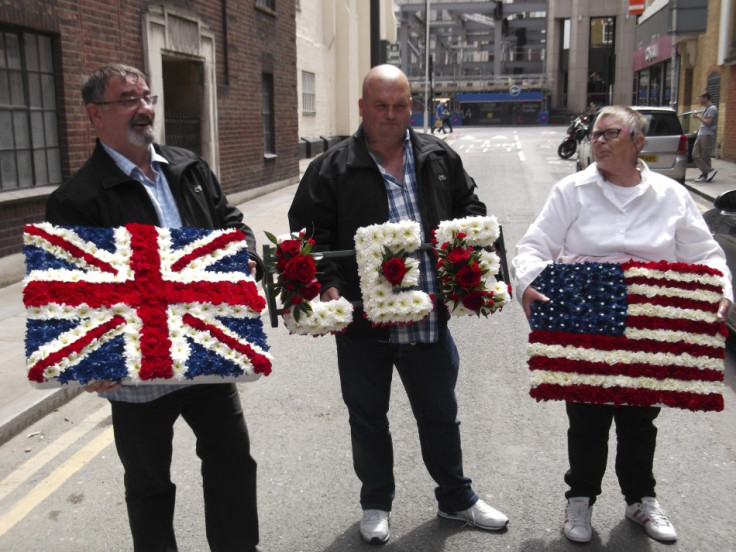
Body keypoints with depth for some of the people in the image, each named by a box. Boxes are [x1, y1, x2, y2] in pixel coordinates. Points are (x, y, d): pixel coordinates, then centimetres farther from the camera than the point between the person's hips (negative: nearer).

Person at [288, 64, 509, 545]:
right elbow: (310, 234, -6)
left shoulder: (439, 158, 5)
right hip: (363, 321, -2)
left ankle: (456, 498, 40)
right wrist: (328, 284, -19)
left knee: (441, 414, 19)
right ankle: (376, 505, 37)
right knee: (368, 419, 15)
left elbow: (471, 207, 15)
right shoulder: (333, 169, -5)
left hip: (429, 319, 3)